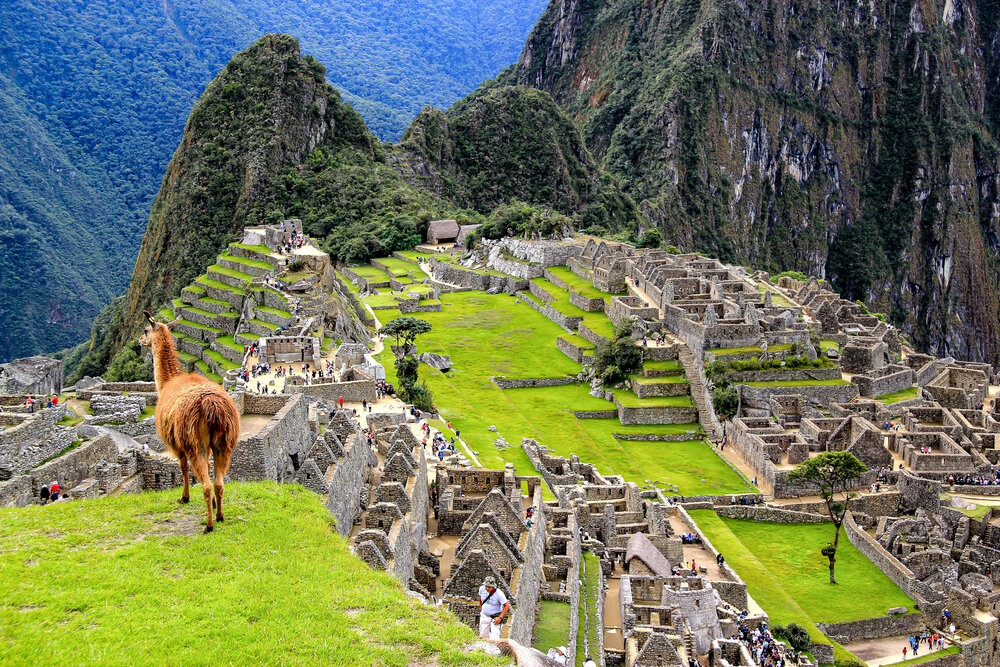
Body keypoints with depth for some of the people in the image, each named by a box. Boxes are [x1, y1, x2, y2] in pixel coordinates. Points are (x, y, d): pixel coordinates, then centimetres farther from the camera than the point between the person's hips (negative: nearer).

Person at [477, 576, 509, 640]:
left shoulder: (499, 593, -26)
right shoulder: (482, 589, -11)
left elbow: (507, 606, -20)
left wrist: (500, 618, -23)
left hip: (495, 617, -5)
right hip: (484, 615, 5)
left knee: (494, 638, -13)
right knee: (484, 636, 13)